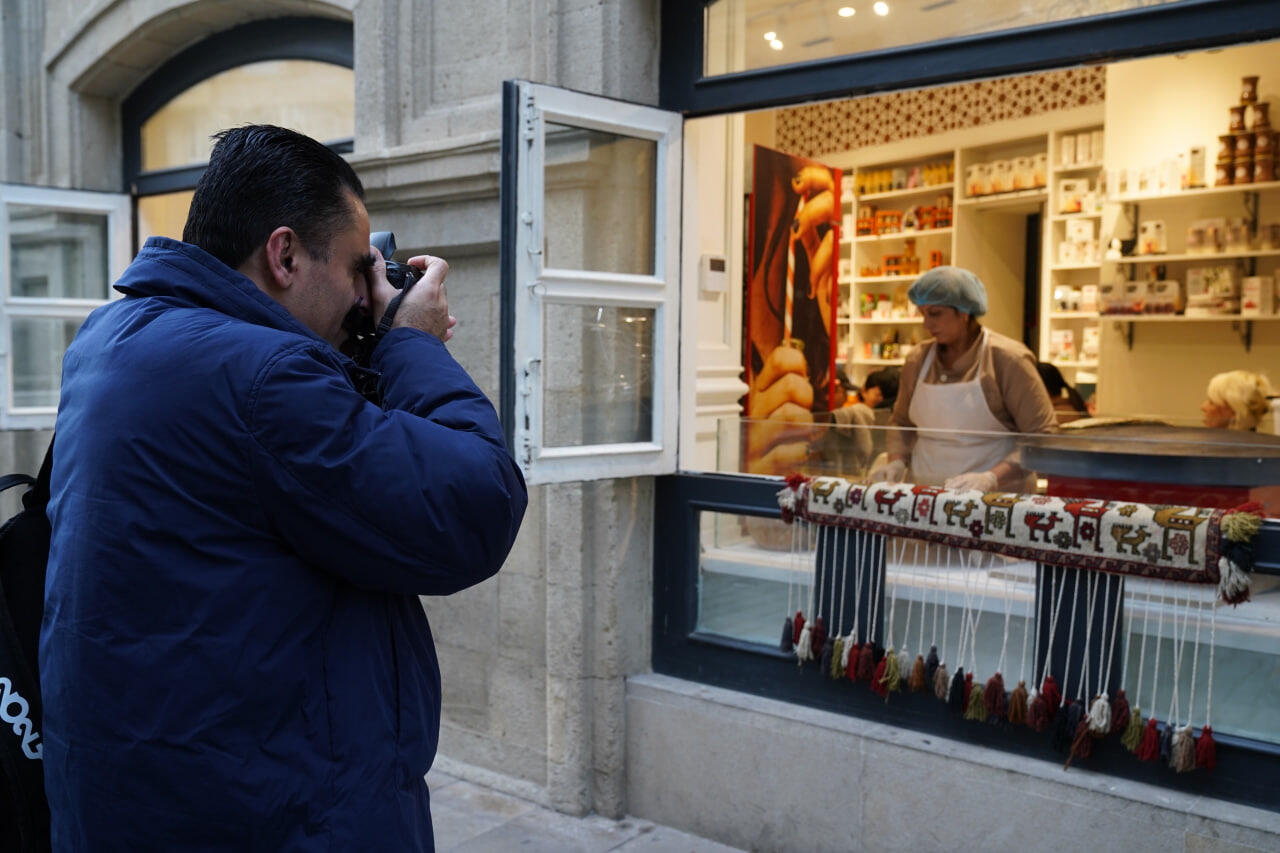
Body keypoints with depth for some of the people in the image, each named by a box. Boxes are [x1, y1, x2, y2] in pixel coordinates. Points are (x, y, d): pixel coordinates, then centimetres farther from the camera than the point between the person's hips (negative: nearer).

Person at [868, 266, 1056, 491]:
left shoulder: (1007, 360, -4)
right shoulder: (918, 359, 10)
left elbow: (1043, 437, -6)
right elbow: (900, 422, 24)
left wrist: (991, 478, -17)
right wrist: (896, 462, 5)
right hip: (925, 498, 4)